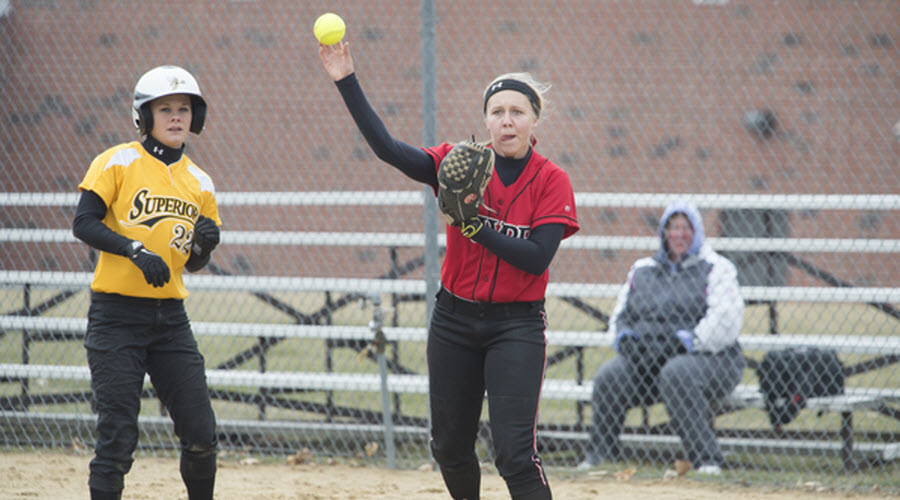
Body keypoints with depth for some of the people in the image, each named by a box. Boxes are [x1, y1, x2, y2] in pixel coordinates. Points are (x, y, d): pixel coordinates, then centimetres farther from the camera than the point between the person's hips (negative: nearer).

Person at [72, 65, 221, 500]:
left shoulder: (199, 183, 11)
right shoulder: (118, 162, -3)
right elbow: (83, 223, -12)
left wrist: (205, 245, -6)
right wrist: (135, 249, -24)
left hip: (170, 316, 5)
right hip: (116, 314, -4)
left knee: (201, 434, 0)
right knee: (117, 436, -8)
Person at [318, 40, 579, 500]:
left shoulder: (551, 181, -7)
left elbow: (537, 258, -16)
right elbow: (387, 148, -13)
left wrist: (473, 224, -21)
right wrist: (346, 82, -21)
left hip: (516, 327, -3)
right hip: (454, 320, 3)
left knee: (515, 454, -14)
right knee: (450, 447, 14)